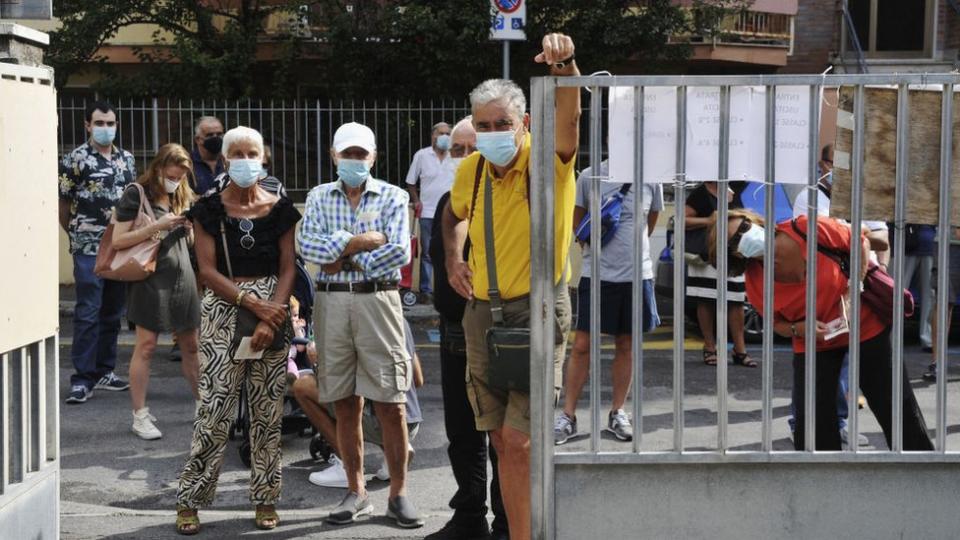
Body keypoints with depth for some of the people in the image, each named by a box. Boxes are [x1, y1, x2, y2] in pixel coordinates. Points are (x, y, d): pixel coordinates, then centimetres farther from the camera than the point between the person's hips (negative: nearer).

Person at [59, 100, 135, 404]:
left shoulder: (127, 159, 12)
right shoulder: (75, 160, -6)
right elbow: (63, 205, -2)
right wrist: (77, 235, 2)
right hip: (89, 249, -6)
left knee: (112, 313, 11)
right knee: (88, 314, -7)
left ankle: (104, 372, 21)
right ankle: (82, 379, -4)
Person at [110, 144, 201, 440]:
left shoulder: (183, 196, 13)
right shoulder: (137, 195, -5)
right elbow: (118, 240, -11)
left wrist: (191, 228, 0)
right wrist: (156, 226, -18)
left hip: (183, 276, 6)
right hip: (151, 279, -6)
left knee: (191, 346, 10)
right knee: (146, 346, -5)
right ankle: (140, 416, 0)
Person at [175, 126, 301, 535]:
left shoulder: (280, 210, 6)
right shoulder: (209, 210, 2)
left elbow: (287, 270, 2)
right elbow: (208, 270, -3)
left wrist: (269, 320, -11)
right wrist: (252, 303, -14)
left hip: (273, 308, 2)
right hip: (223, 310, -2)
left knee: (268, 410, 4)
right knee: (214, 407, -6)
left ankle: (266, 499, 13)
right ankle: (190, 500, 2)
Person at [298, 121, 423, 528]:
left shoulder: (393, 198, 5)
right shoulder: (319, 197, 11)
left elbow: (399, 253, -9)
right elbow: (307, 246, -5)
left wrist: (346, 258, -8)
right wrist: (365, 241, -10)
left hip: (377, 300, -2)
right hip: (331, 302, 2)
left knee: (389, 403, -4)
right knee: (345, 405, 7)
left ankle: (398, 493, 4)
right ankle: (356, 493, 16)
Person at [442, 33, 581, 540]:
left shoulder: (547, 159, -11)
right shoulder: (470, 169, 4)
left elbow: (569, 116, -33)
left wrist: (564, 66, -52)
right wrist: (454, 258, 11)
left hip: (538, 308, -6)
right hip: (483, 310, 6)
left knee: (519, 440, -11)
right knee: (503, 442, 11)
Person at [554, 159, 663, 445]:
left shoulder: (650, 180, 0)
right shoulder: (589, 177, -4)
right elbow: (578, 220, 9)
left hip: (637, 273, 2)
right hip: (596, 272, -2)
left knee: (626, 345, 10)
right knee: (581, 345, -2)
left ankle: (618, 412, 23)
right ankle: (567, 416, 6)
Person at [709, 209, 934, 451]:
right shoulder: (756, 283, -17)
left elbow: (860, 242, -9)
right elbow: (777, 322, 2)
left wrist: (855, 287, -19)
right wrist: (798, 329, -19)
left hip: (865, 324, -1)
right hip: (812, 345, 1)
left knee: (895, 405, 7)